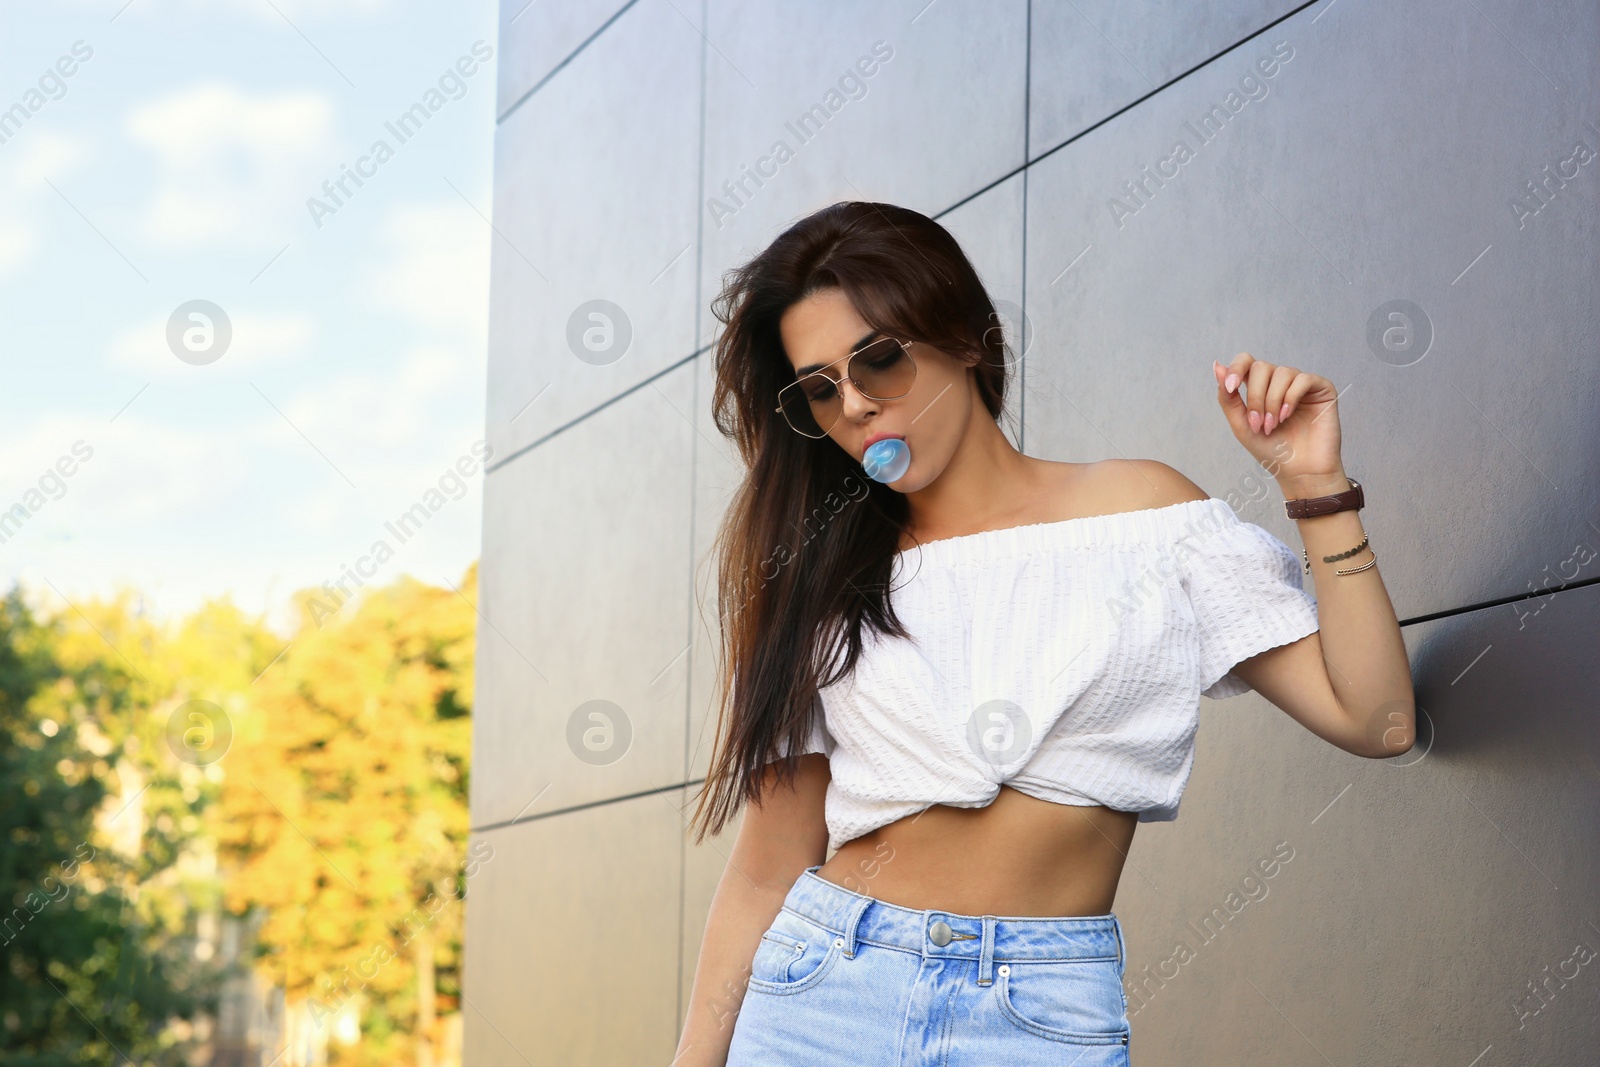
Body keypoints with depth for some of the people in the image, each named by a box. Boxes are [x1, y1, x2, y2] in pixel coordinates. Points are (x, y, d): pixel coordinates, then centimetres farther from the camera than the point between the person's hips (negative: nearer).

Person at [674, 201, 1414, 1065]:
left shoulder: (1140, 513, 3)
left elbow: (1374, 719, -3)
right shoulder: (823, 581, 7)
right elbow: (769, 869, 6)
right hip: (820, 989, 1)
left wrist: (1314, 484, -6)